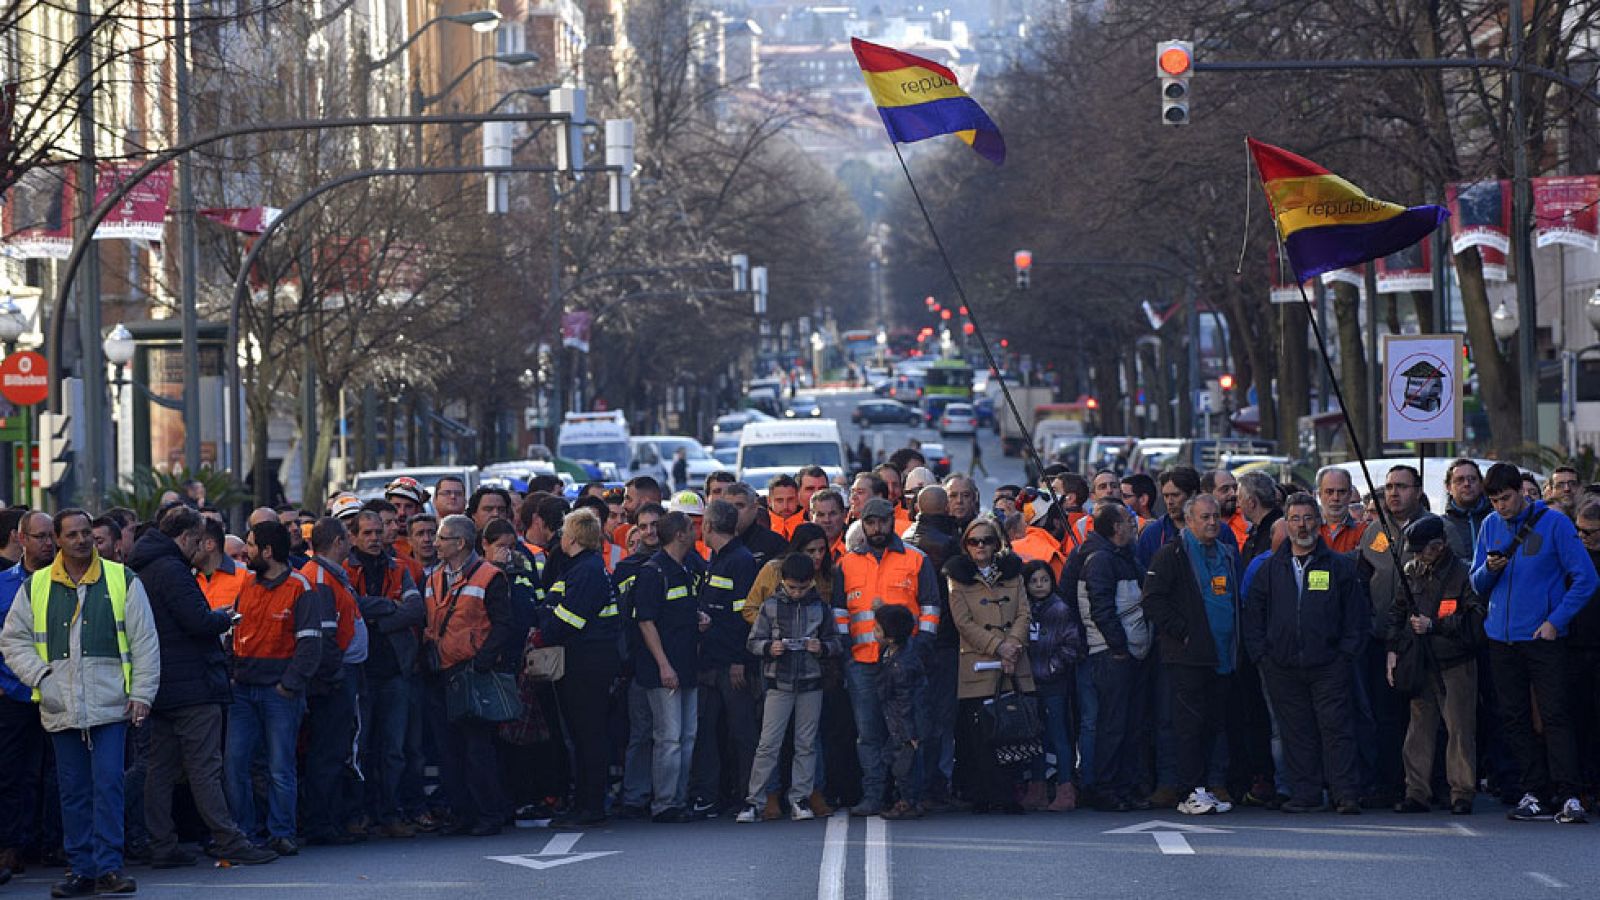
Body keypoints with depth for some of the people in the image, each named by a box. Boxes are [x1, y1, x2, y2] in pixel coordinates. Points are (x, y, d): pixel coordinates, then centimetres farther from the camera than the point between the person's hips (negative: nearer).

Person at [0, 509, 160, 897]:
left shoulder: (122, 581, 5)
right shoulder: (35, 587, 9)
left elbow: (145, 643, 4)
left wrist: (142, 694, -3)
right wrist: (39, 676, -1)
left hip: (110, 706, -2)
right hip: (61, 710, 2)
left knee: (108, 784, -10)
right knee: (73, 790, 5)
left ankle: (108, 867, -8)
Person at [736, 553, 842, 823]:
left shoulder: (820, 607, 5)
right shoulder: (770, 606, 2)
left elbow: (836, 642, 10)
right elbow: (753, 641, 4)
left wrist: (823, 647, -11)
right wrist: (768, 648, -17)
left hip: (811, 683, 2)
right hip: (779, 683, -2)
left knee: (806, 744, 5)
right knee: (768, 743, -5)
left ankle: (800, 799, 12)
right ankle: (753, 801, -3)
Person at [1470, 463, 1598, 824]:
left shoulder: (1554, 524, -5)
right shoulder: (1491, 526, 9)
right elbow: (1478, 585, 14)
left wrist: (1556, 621, -10)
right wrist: (1489, 569, -9)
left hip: (1543, 636, -5)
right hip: (1501, 638, 5)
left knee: (1554, 715, -9)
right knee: (1514, 718, 4)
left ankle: (1569, 796, -12)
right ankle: (1536, 794, 10)